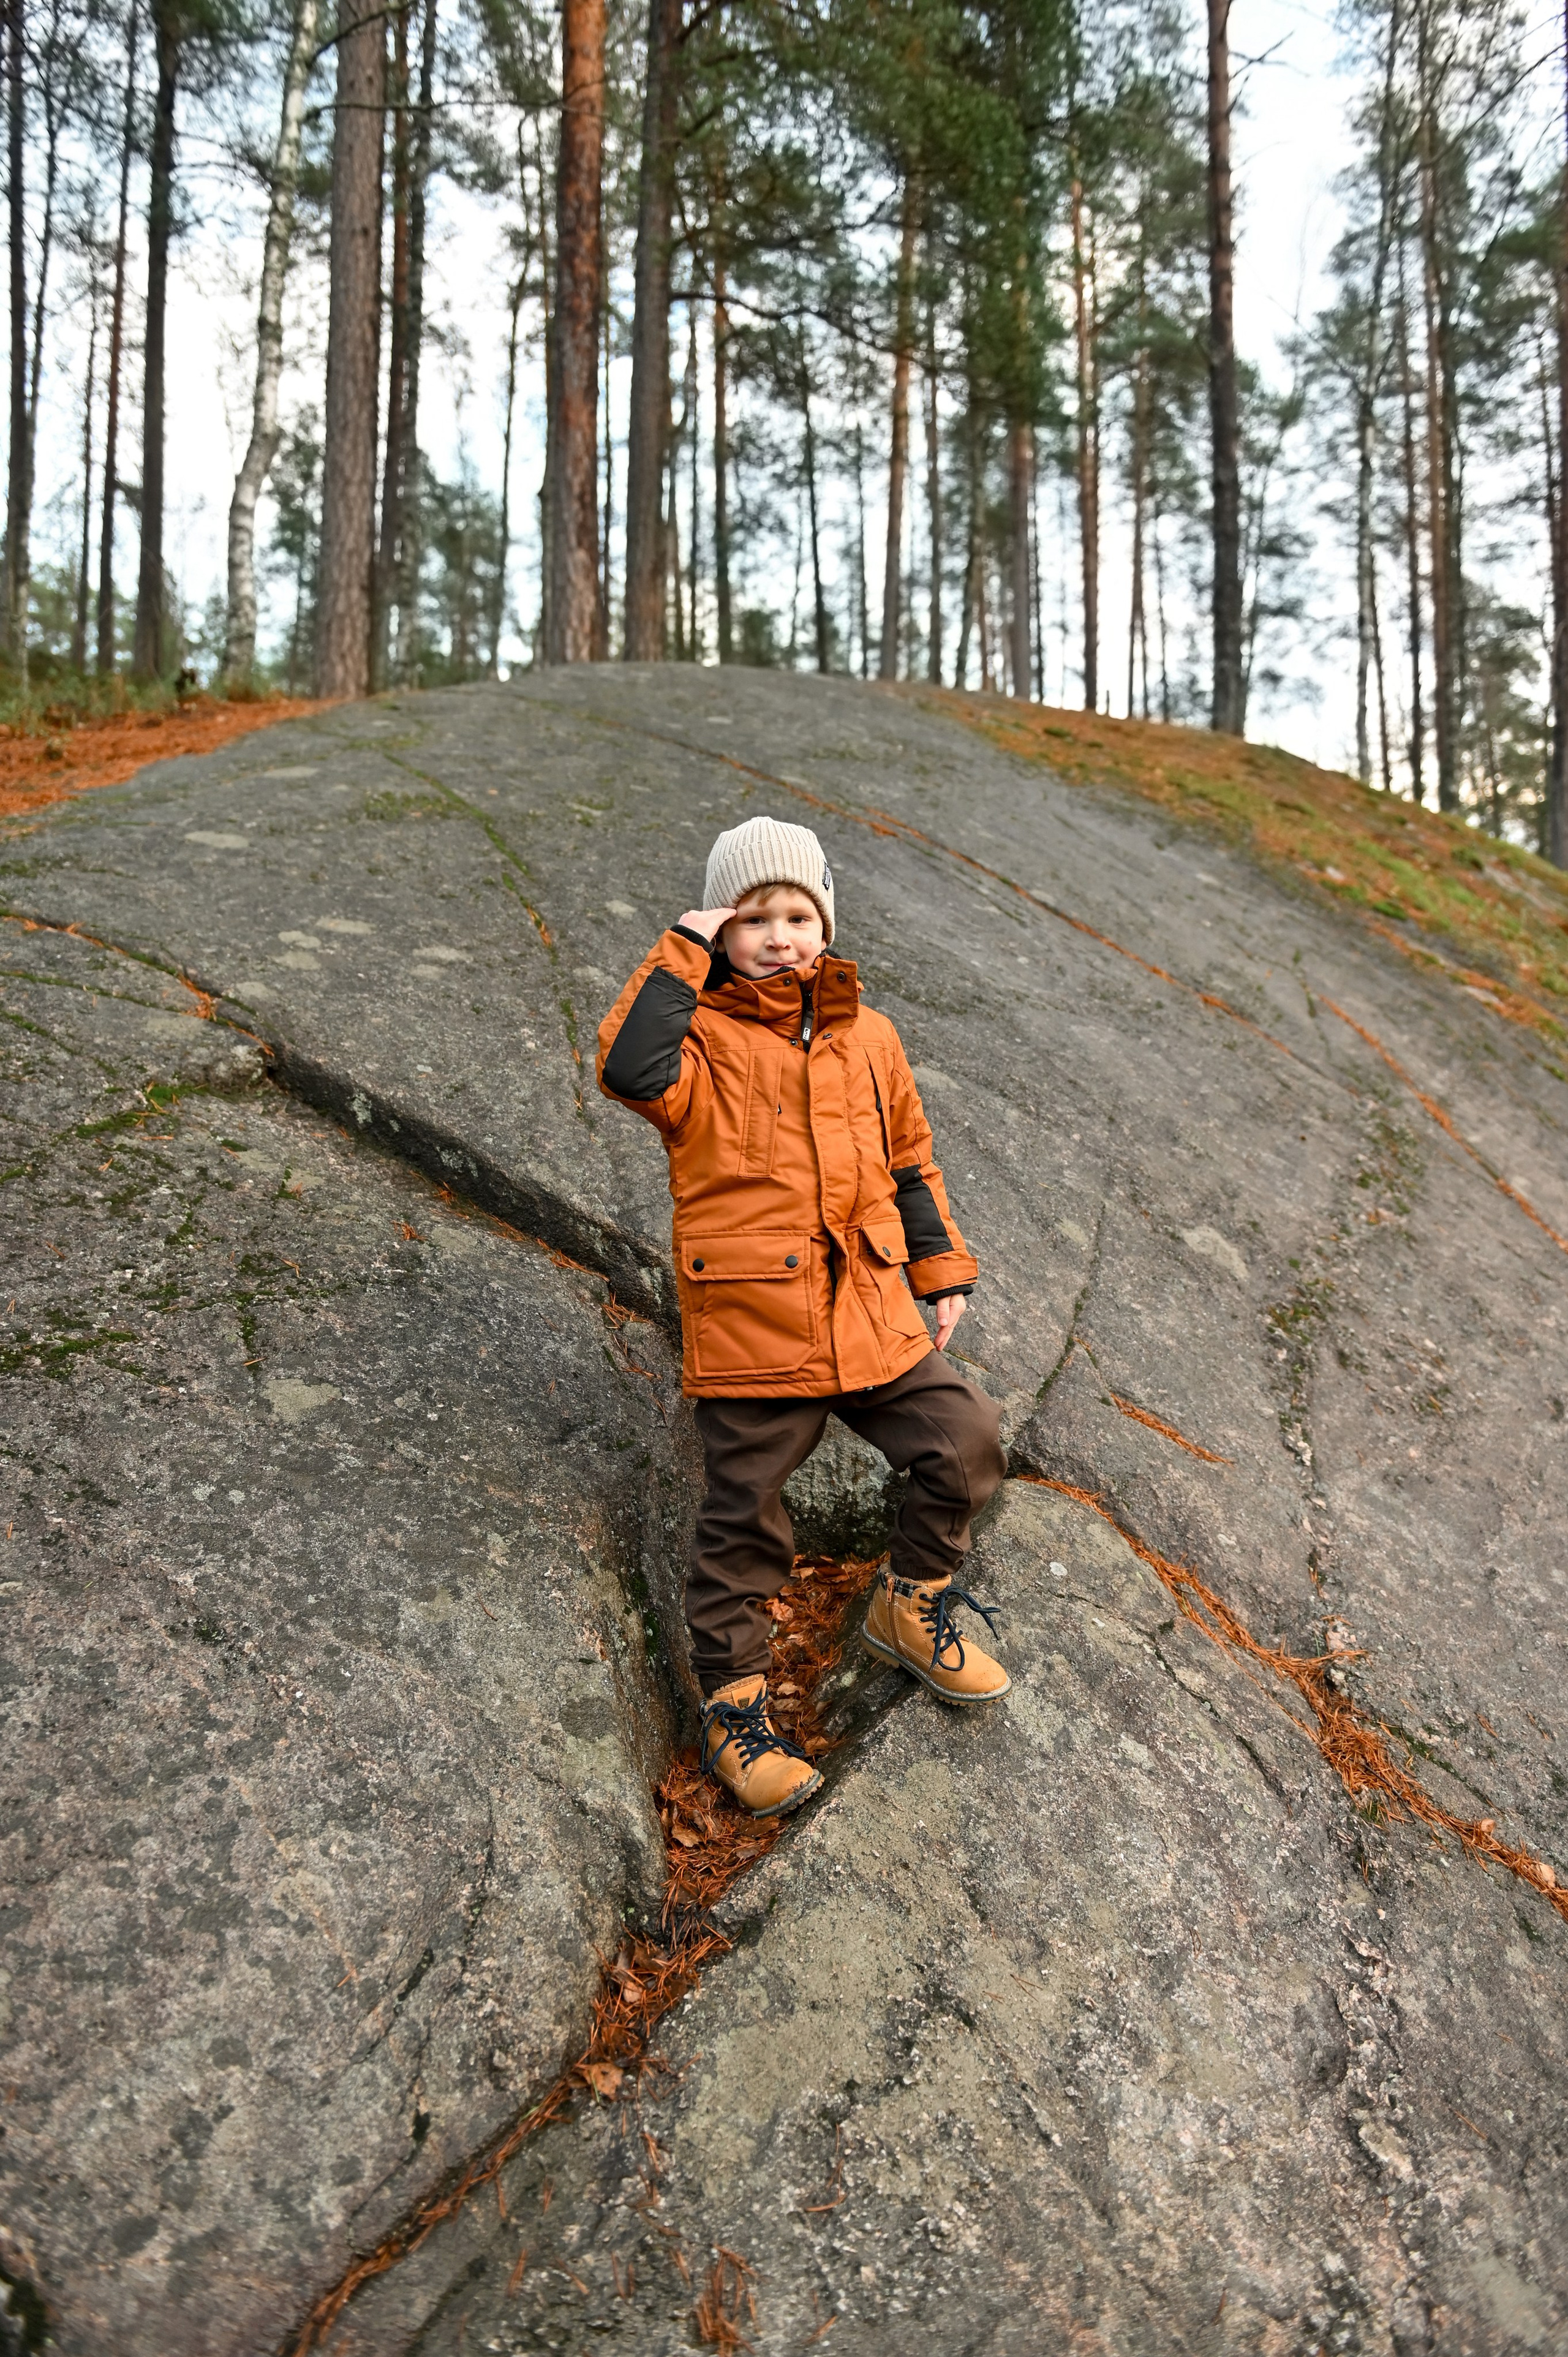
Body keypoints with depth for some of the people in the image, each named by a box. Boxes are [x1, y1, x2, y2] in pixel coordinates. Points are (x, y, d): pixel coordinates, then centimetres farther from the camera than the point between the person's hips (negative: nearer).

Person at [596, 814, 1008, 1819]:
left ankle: (913, 1602, 28)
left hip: (872, 1319, 5)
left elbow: (910, 1161, 20)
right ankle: (733, 1698, 24)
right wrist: (682, 953, -18)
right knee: (746, 1514, 5)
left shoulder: (867, 1036, 12)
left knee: (968, 1443, 3)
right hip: (751, 1325, -4)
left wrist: (943, 1272, 17)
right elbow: (632, 1069, -26)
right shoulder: (704, 1036, -3)